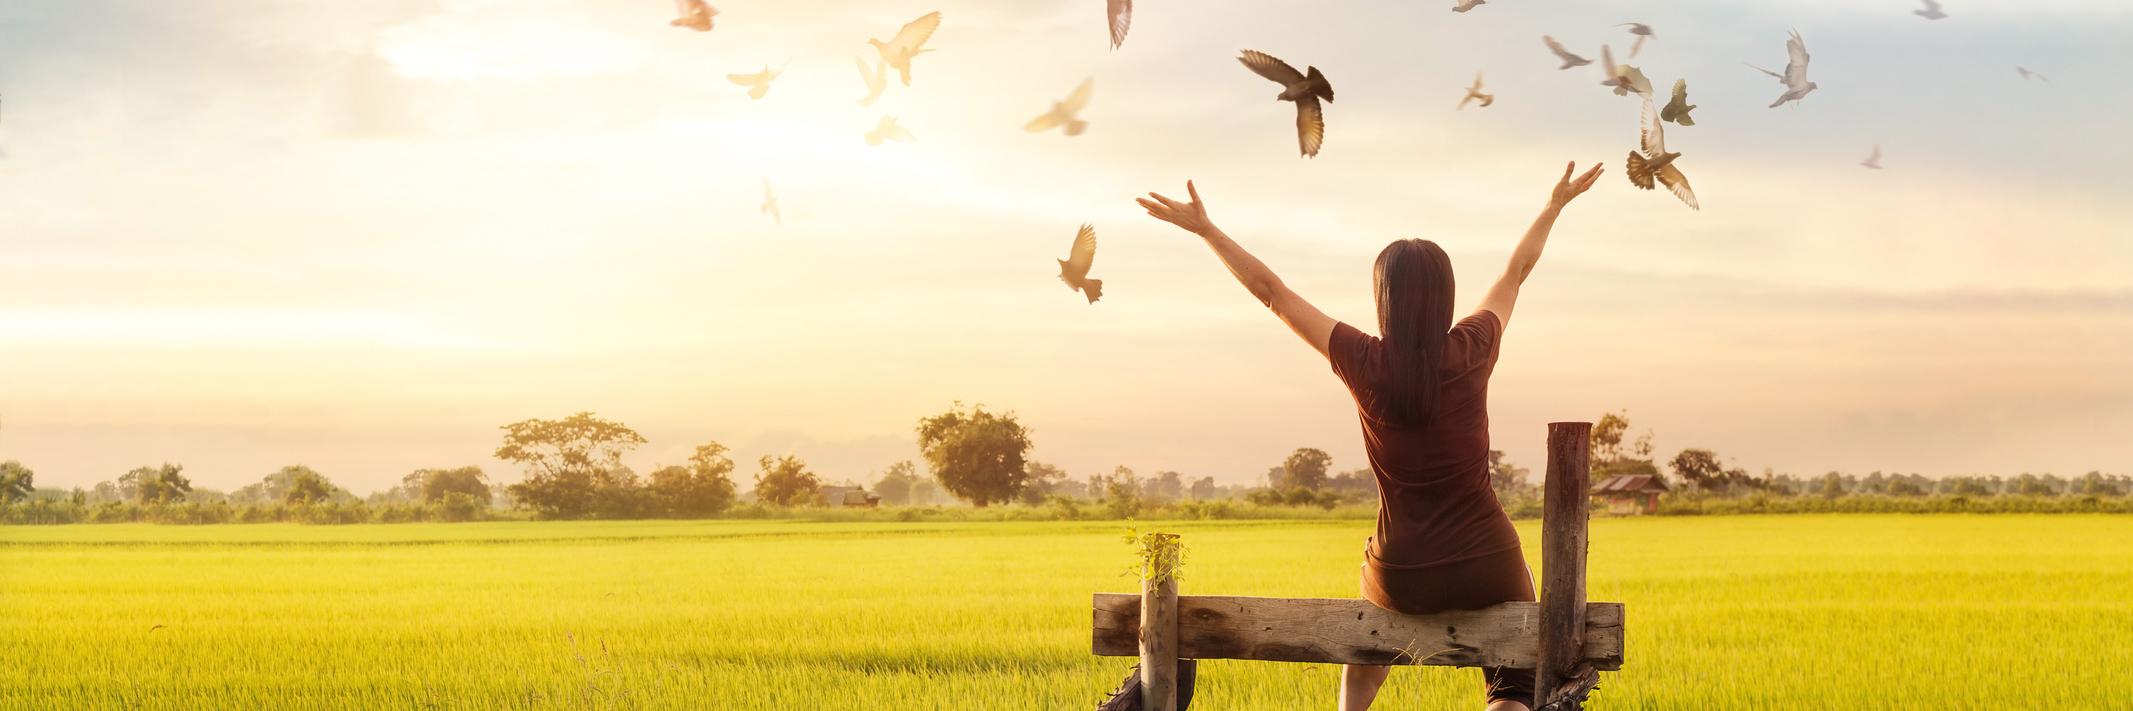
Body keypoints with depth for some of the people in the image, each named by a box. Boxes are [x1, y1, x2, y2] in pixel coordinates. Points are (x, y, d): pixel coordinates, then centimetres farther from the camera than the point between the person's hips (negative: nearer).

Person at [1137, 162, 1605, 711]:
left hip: (1404, 578, 1)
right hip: (1487, 572, -1)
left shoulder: (1365, 363, -10)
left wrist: (1205, 229, 8)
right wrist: (1555, 206, 26)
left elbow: (1271, 290, -1)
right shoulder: (1471, 352, -8)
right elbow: (1517, 271, 10)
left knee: (1374, 622, 37)